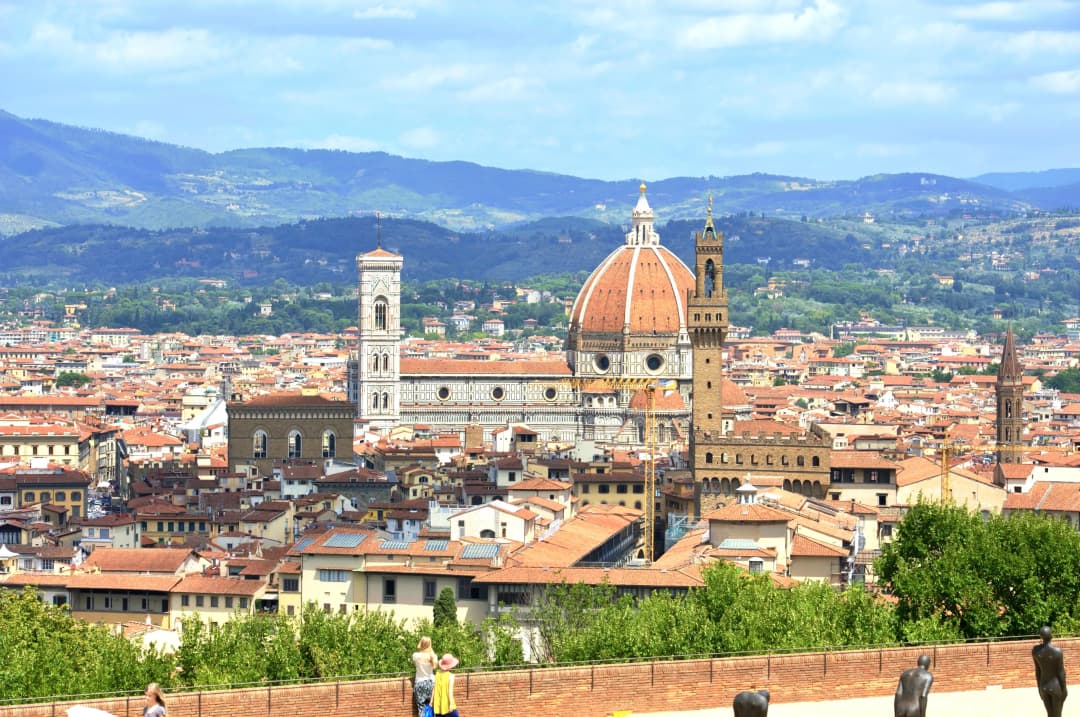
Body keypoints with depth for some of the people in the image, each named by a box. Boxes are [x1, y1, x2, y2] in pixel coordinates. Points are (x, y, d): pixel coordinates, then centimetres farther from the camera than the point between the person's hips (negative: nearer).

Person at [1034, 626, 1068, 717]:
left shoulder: (1035, 650, -11)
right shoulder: (1057, 651, -26)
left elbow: (1037, 669, 0)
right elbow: (1061, 671, -17)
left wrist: (1039, 688, 12)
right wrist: (1064, 690, -5)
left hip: (1044, 686, 5)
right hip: (1057, 687, -5)